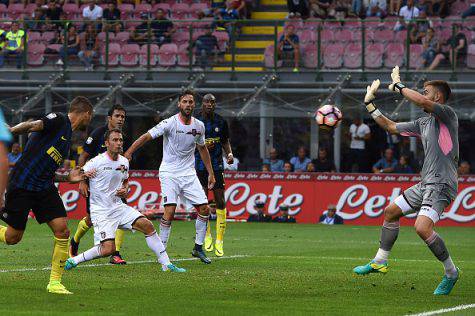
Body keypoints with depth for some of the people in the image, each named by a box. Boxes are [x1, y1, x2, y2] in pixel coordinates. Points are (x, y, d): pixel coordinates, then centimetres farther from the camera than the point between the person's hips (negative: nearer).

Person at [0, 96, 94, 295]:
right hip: (21, 185, -8)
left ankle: (54, 282, 1)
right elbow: (33, 126, -24)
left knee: (62, 230, -7)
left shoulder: (68, 137, 20)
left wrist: (68, 178, 14)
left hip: (45, 189, 8)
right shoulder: (58, 120, -6)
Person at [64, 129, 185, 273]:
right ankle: (73, 260, -1)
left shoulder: (124, 162, 6)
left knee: (147, 226, -6)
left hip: (118, 206, 6)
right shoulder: (97, 162, -14)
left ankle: (166, 264, 3)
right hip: (100, 211, -6)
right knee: (108, 249, -19)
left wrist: (125, 190, 5)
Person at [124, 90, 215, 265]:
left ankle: (198, 248, 15)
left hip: (189, 173, 5)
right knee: (169, 211, -18)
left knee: (204, 209, -1)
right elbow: (146, 137, -17)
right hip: (169, 173, -5)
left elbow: (202, 148, 18)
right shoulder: (170, 123, -14)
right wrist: (129, 152, -28)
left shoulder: (199, 126, 3)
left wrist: (210, 173, 19)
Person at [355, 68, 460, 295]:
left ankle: (450, 272, -7)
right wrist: (370, 104, 26)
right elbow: (391, 127, 28)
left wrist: (399, 86, -13)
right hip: (425, 183, 10)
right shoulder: (423, 123, 17)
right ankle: (380, 262, 30)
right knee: (391, 211, 17)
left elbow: (422, 102, -28)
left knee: (423, 228, -25)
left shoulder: (447, 114, -9)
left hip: (441, 185, -10)